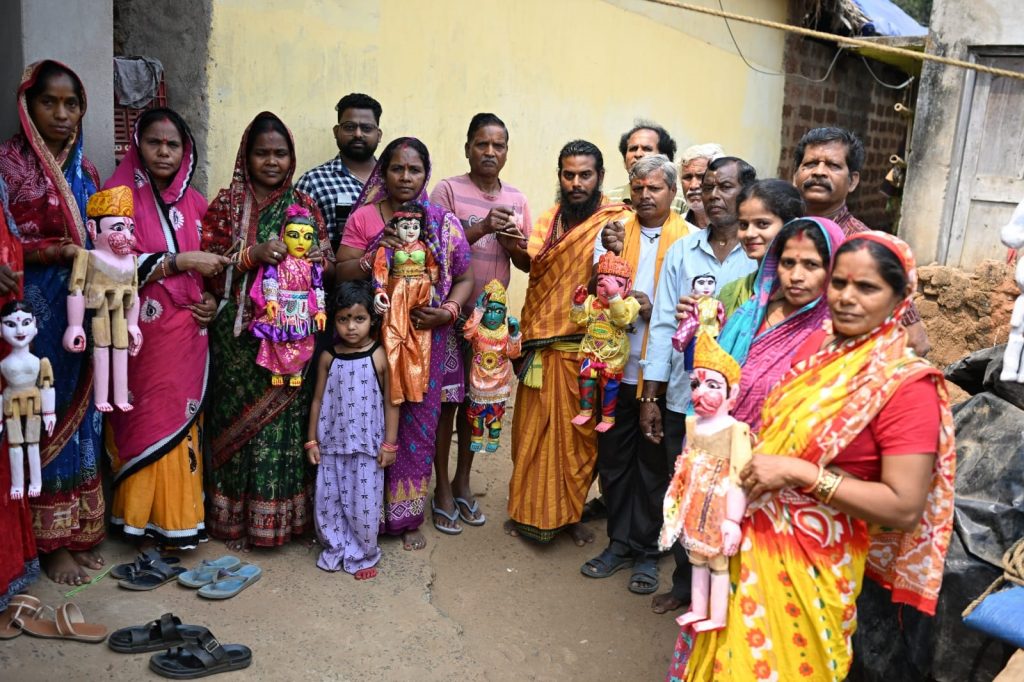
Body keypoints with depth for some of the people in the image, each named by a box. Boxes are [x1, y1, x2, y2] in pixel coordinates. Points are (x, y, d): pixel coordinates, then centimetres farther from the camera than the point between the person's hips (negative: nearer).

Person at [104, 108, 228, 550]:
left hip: (186, 336, 4)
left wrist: (212, 299, 0)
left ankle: (180, 517, 19)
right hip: (140, 336, -3)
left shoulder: (194, 203, 10)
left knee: (180, 423, 8)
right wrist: (181, 261, -19)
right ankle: (144, 518, 16)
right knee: (144, 425, 2)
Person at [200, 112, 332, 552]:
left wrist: (319, 259, -12)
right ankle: (233, 520, 15)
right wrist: (252, 254, -18)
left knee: (286, 420, 4)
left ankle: (282, 514, 18)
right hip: (239, 334, -1)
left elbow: (328, 267, 10)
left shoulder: (304, 205, 10)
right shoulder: (226, 204, 4)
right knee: (240, 417, 2)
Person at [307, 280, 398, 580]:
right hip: (332, 442, 3)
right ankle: (334, 548, 30)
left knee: (364, 502, 3)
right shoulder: (328, 357, 0)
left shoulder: (380, 357, -7)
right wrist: (312, 440, 5)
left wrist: (389, 443, -4)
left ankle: (362, 555, 22)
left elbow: (390, 402, -3)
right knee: (329, 499, 9)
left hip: (368, 444, -2)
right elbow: (318, 400, 6)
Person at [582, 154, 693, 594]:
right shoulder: (613, 232, 6)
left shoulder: (689, 239, -3)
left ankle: (646, 551, 23)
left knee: (653, 465, 9)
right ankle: (619, 542, 28)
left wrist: (657, 309, -19)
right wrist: (608, 254, -18)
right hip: (616, 365, 3)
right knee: (613, 459, 12)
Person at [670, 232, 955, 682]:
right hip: (754, 539, 6)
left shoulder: (906, 385, -20)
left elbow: (904, 507, -23)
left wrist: (799, 472, -25)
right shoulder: (817, 345, 0)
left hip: (810, 563, -6)